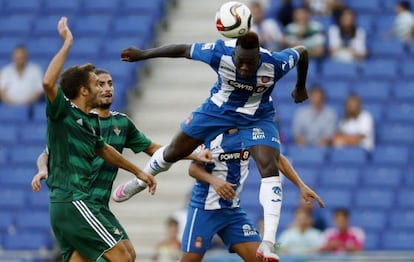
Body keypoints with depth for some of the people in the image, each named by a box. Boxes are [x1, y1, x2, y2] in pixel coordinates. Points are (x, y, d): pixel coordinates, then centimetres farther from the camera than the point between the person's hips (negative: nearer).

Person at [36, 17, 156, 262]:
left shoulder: (92, 121, 17)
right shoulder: (62, 112, -7)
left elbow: (103, 149, 36)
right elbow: (48, 82, -27)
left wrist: (138, 171, 44)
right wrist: (67, 44, -22)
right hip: (71, 201, -9)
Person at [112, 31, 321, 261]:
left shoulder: (275, 63, -33)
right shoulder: (220, 53, -33)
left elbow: (301, 52, -11)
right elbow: (182, 50, -18)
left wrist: (301, 87, 6)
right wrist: (142, 54, -10)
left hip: (257, 118, -1)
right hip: (218, 109, 1)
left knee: (270, 168, -22)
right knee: (174, 152, 13)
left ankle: (268, 242, -23)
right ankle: (139, 181, 46)